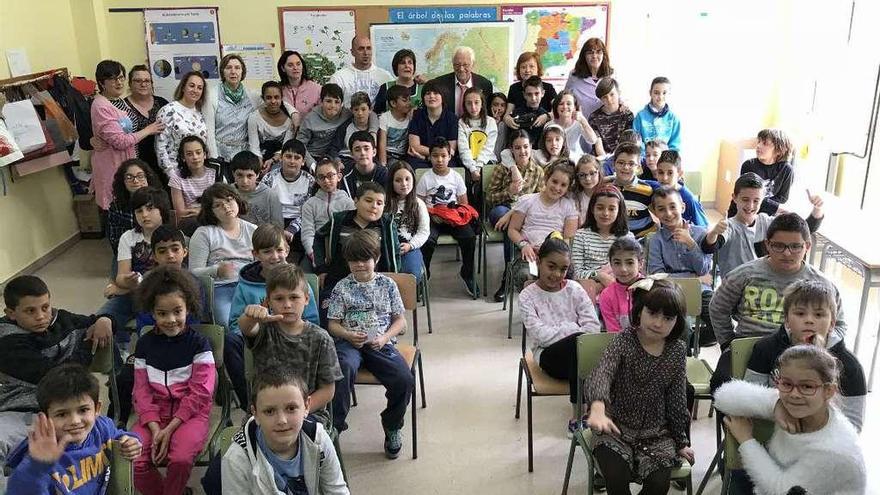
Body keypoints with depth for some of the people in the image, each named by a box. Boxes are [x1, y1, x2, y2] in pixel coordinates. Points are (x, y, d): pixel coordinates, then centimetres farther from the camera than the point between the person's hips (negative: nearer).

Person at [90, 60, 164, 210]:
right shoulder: (101, 107, -17)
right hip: (112, 166, -9)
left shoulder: (120, 101, 11)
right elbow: (120, 141, -23)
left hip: (128, 162, 9)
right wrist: (148, 130, -13)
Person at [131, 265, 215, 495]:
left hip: (190, 413, -3)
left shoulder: (198, 343, -4)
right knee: (134, 460, -20)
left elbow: (200, 392, -8)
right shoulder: (145, 343, 6)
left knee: (181, 459, -29)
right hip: (154, 414, 3)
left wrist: (170, 429, -15)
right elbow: (141, 390, 3)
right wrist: (155, 428, -12)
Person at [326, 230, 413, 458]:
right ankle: (335, 426, -23)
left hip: (381, 344, 1)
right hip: (349, 343, -1)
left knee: (404, 379, -24)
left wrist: (385, 337, -8)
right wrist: (348, 335, -13)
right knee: (344, 368, -37)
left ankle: (392, 427, 4)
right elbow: (333, 324, 8)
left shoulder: (387, 285, 8)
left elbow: (400, 321, 10)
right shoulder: (342, 287, 7)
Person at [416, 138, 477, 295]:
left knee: (469, 237, -23)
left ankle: (467, 273, -1)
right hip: (432, 218, -2)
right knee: (428, 240, -32)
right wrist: (433, 215, -17)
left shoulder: (456, 177, 8)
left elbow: (464, 204, 9)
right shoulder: (425, 178, 2)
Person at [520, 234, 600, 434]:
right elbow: (541, 335, -12)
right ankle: (578, 414, -23)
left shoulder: (574, 289, 6)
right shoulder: (528, 296, -1)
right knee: (579, 341, -33)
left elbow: (593, 327, -4)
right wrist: (573, 329, -12)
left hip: (578, 352, 3)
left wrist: (557, 332, -13)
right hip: (548, 355, -2)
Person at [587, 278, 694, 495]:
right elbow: (601, 374, -31)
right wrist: (597, 407, -52)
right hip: (617, 428, -2)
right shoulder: (624, 340, -13)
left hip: (657, 433, 3)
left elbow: (677, 398, 7)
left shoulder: (677, 350, -2)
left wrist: (681, 441, 12)